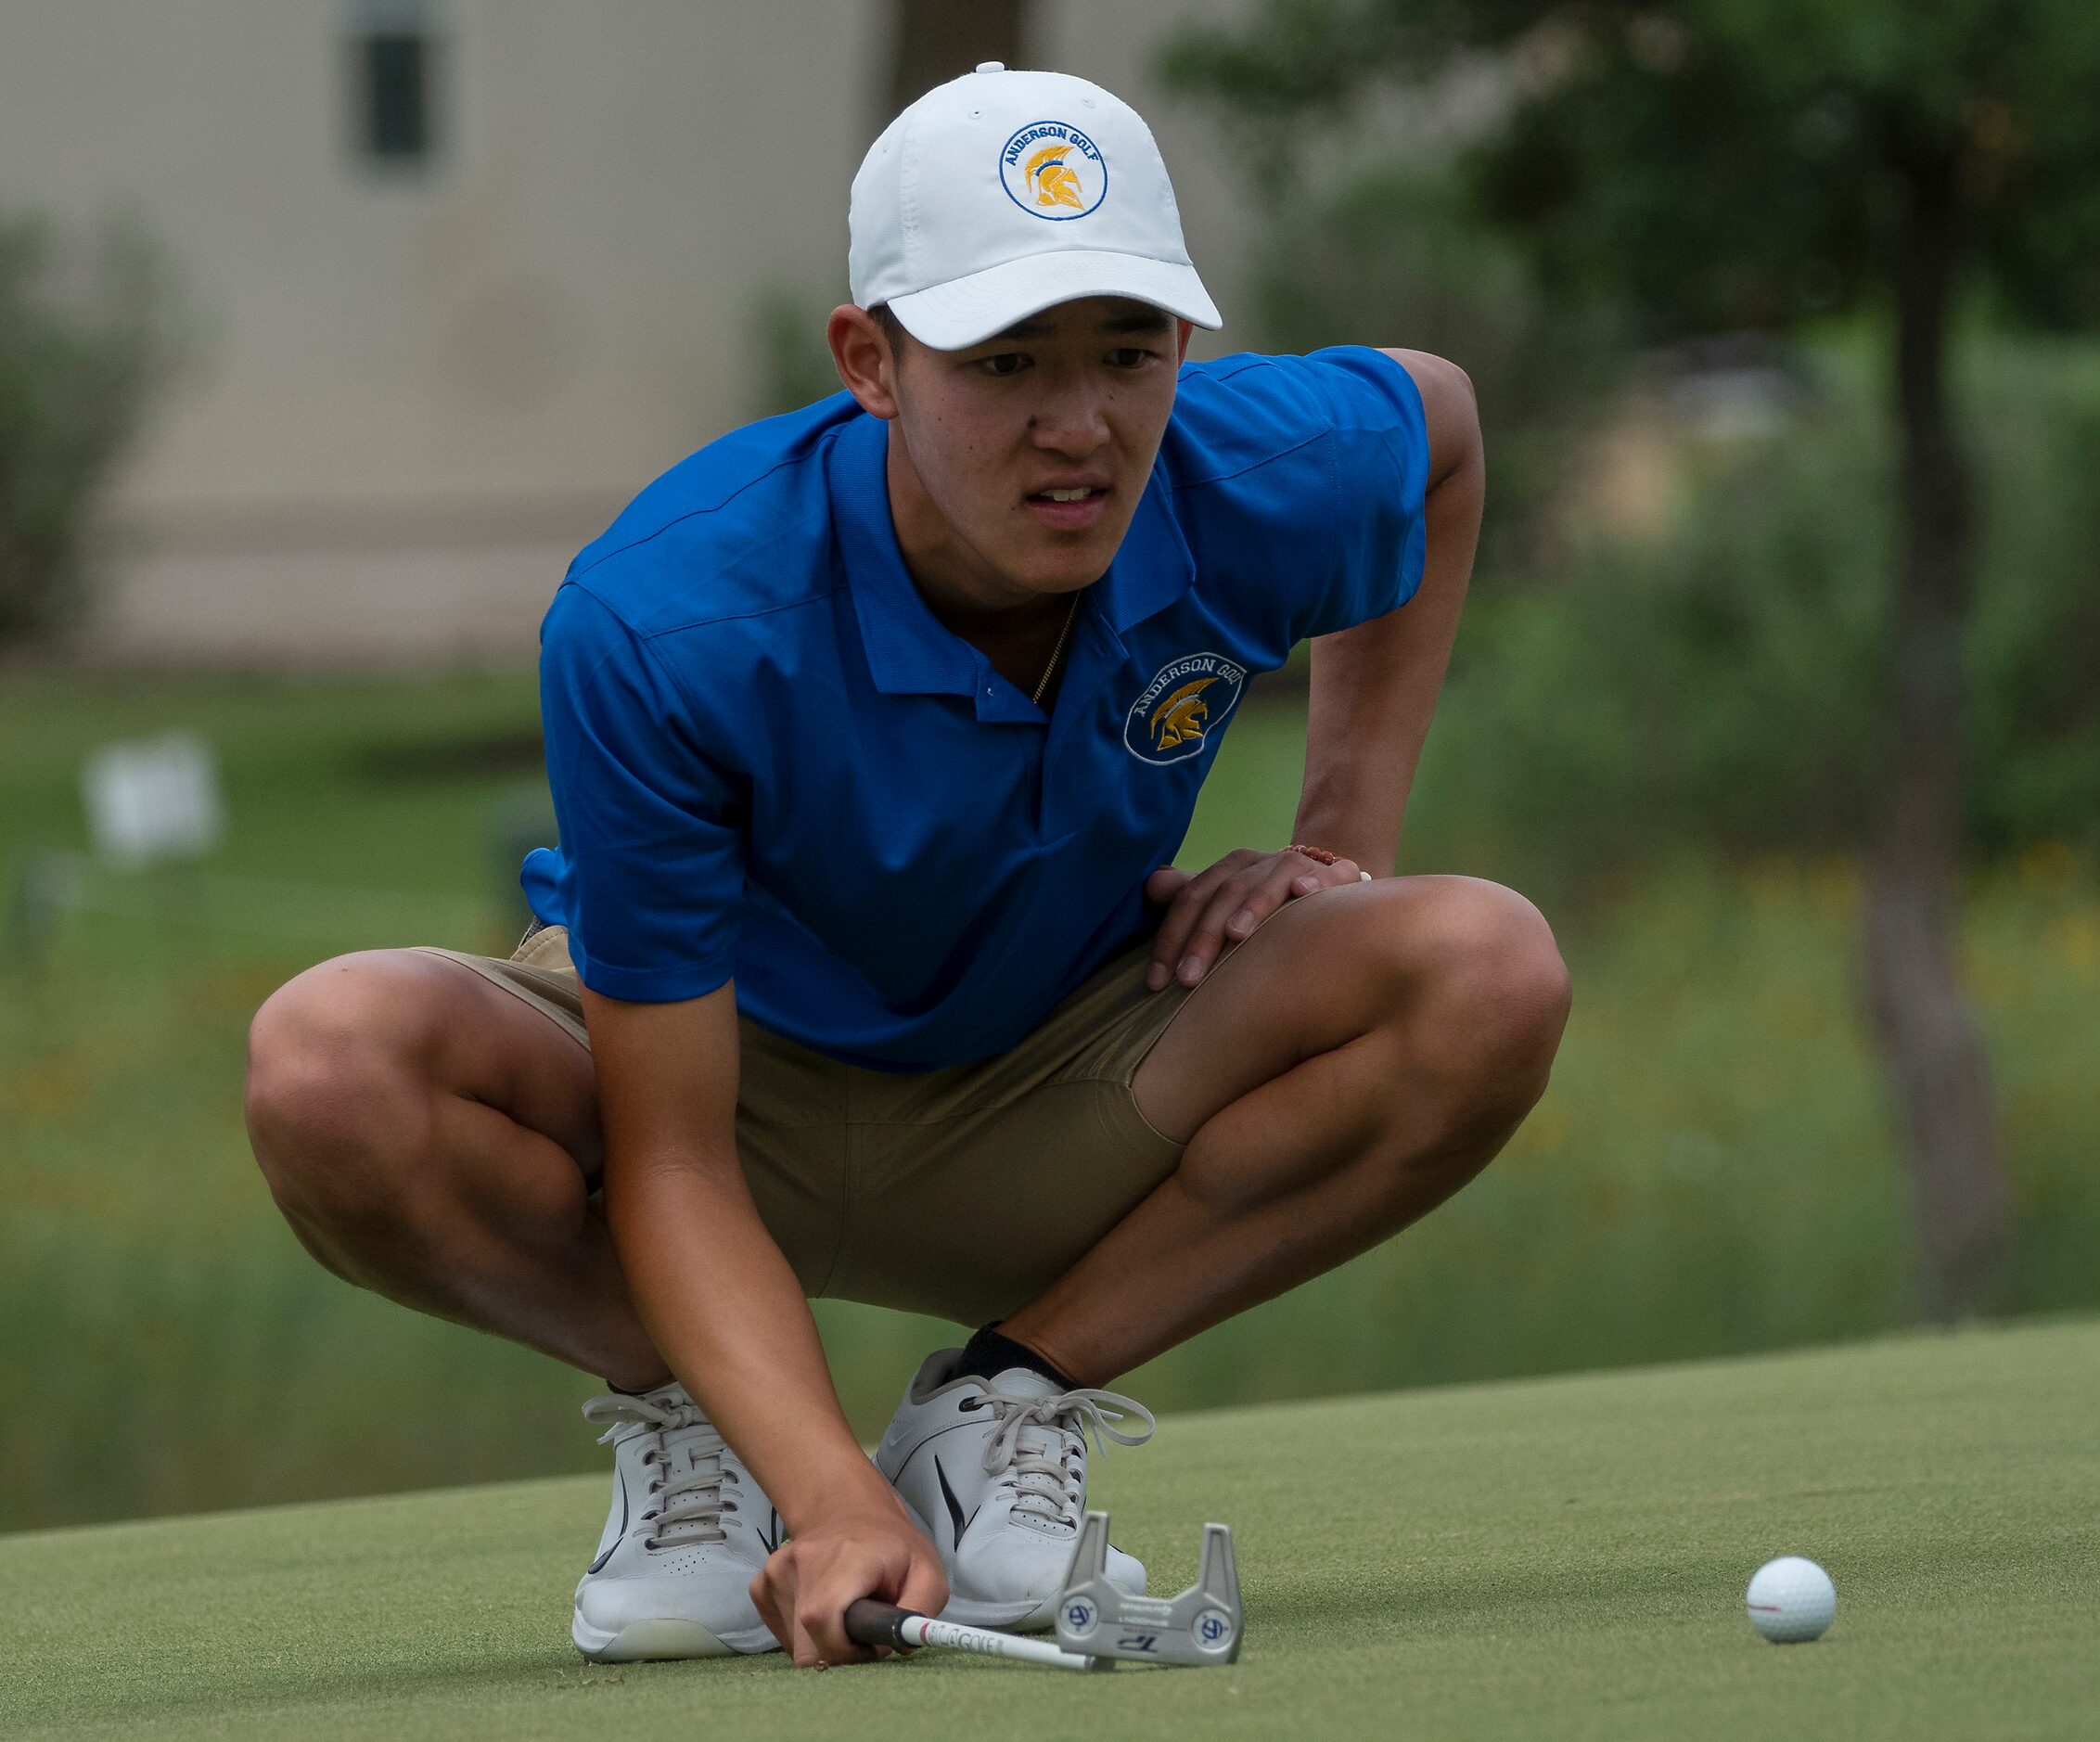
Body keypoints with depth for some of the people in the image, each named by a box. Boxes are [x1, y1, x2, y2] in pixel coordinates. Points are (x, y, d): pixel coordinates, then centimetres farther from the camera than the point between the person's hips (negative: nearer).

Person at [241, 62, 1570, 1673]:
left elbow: (1440, 422, 7)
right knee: (331, 1065, -36)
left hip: (1060, 1116, 3)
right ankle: (687, 1414, -7)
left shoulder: (1264, 484, -23)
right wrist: (834, 1502, -45)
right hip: (712, 1063, -3)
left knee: (1493, 977, -24)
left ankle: (1010, 1393, -9)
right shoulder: (656, 625, -33)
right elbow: (672, 1159, -30)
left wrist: (1344, 843, 0)